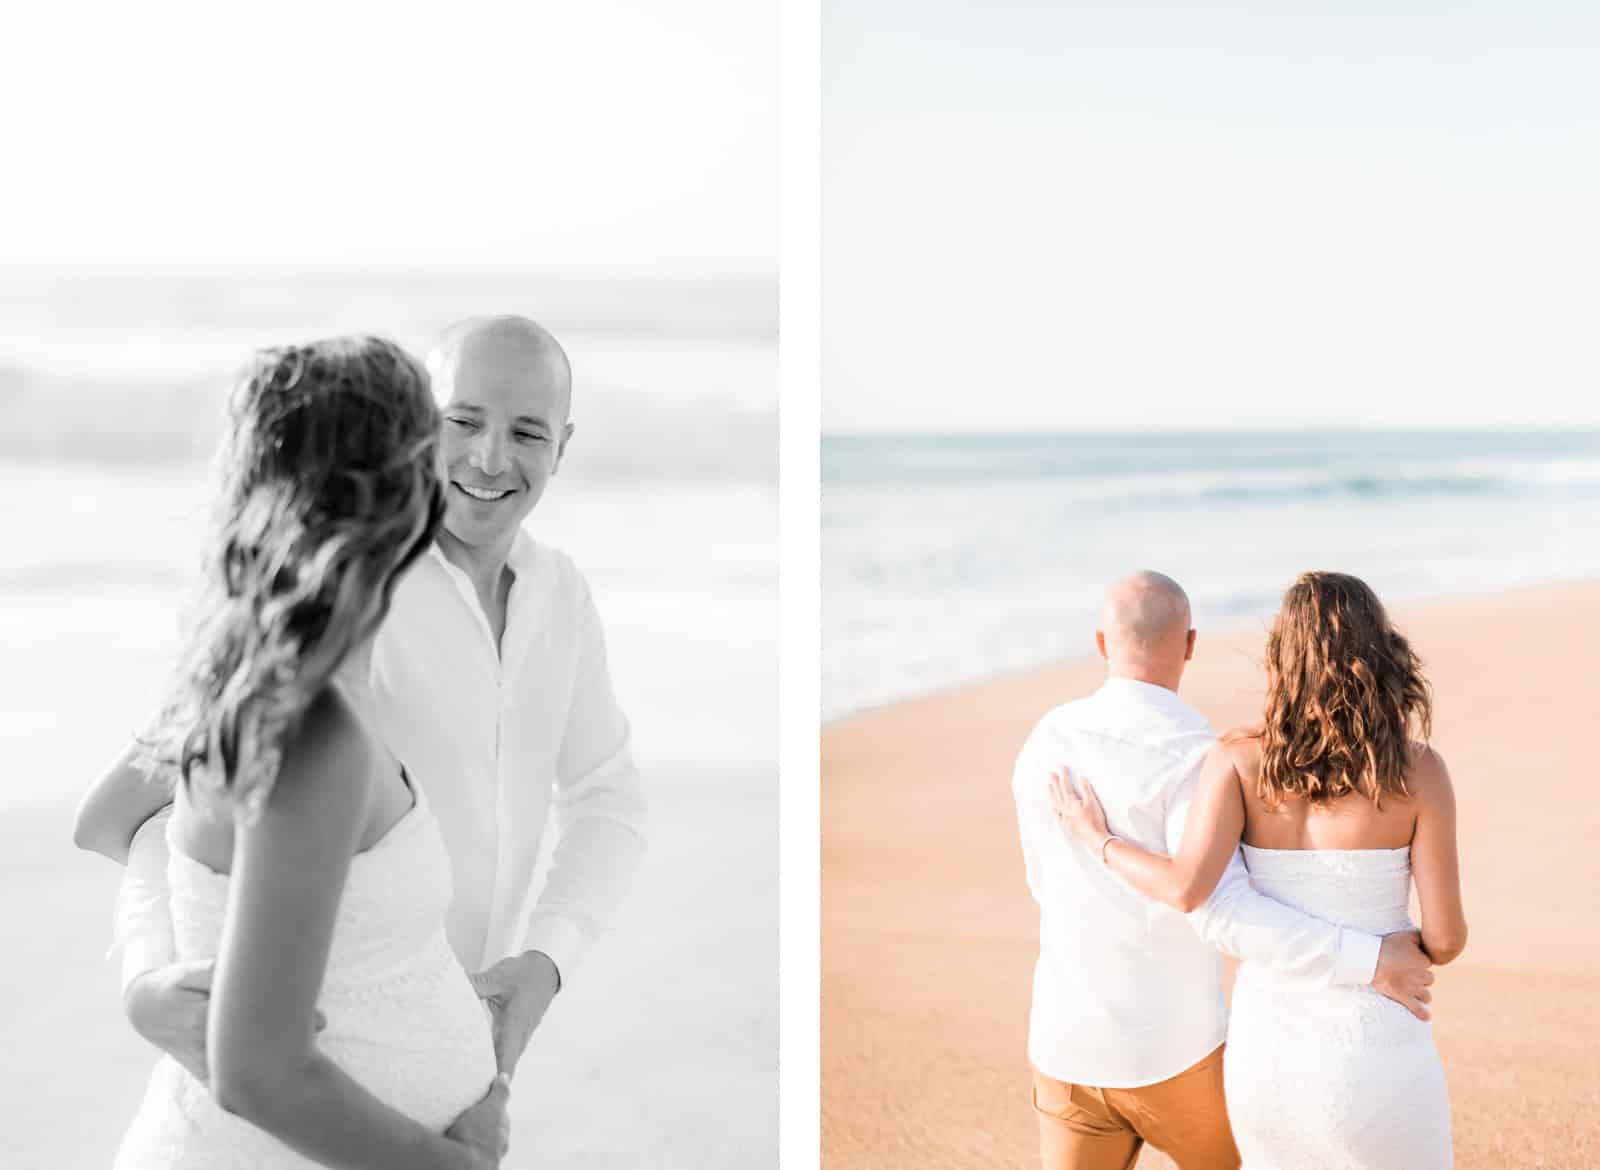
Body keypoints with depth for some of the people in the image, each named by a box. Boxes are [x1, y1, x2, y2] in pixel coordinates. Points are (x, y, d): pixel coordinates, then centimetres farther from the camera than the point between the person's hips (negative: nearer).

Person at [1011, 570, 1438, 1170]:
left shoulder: (1045, 744, 1)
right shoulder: (1193, 755, -20)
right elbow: (1223, 912, -32)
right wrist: (1370, 959, -30)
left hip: (1070, 1043, 4)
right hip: (1171, 1052, -4)